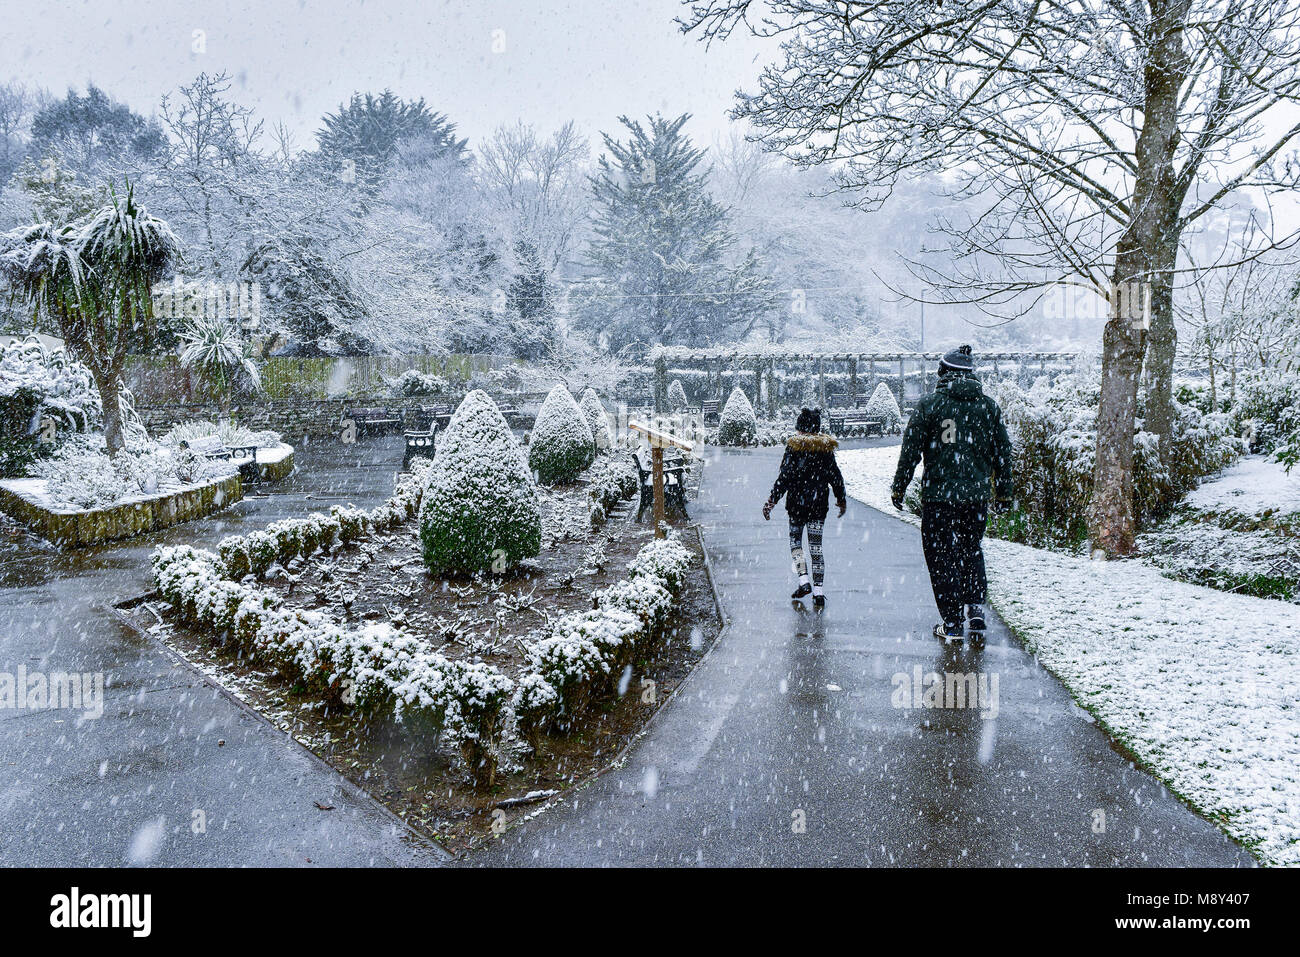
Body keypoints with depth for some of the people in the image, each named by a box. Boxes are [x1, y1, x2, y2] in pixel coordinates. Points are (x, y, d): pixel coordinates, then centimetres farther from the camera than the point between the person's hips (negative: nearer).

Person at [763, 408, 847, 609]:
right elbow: (835, 476, 8)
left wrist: (772, 500, -7)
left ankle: (804, 580, -1)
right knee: (816, 545, 6)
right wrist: (841, 499, 22)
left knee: (795, 539, 14)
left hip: (796, 502, -2)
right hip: (818, 504, 3)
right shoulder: (826, 447, 2)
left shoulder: (794, 446, -8)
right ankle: (818, 591, 3)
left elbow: (785, 477, -11)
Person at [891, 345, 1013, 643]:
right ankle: (976, 610, 9)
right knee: (972, 551, 20)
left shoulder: (929, 405, -4)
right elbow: (1002, 453, 11)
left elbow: (910, 450, -4)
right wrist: (1003, 493, 20)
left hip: (938, 494, -3)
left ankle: (952, 624, 7)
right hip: (977, 495, 3)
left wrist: (899, 488, 4)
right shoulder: (989, 406, 6)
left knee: (941, 556, 5)